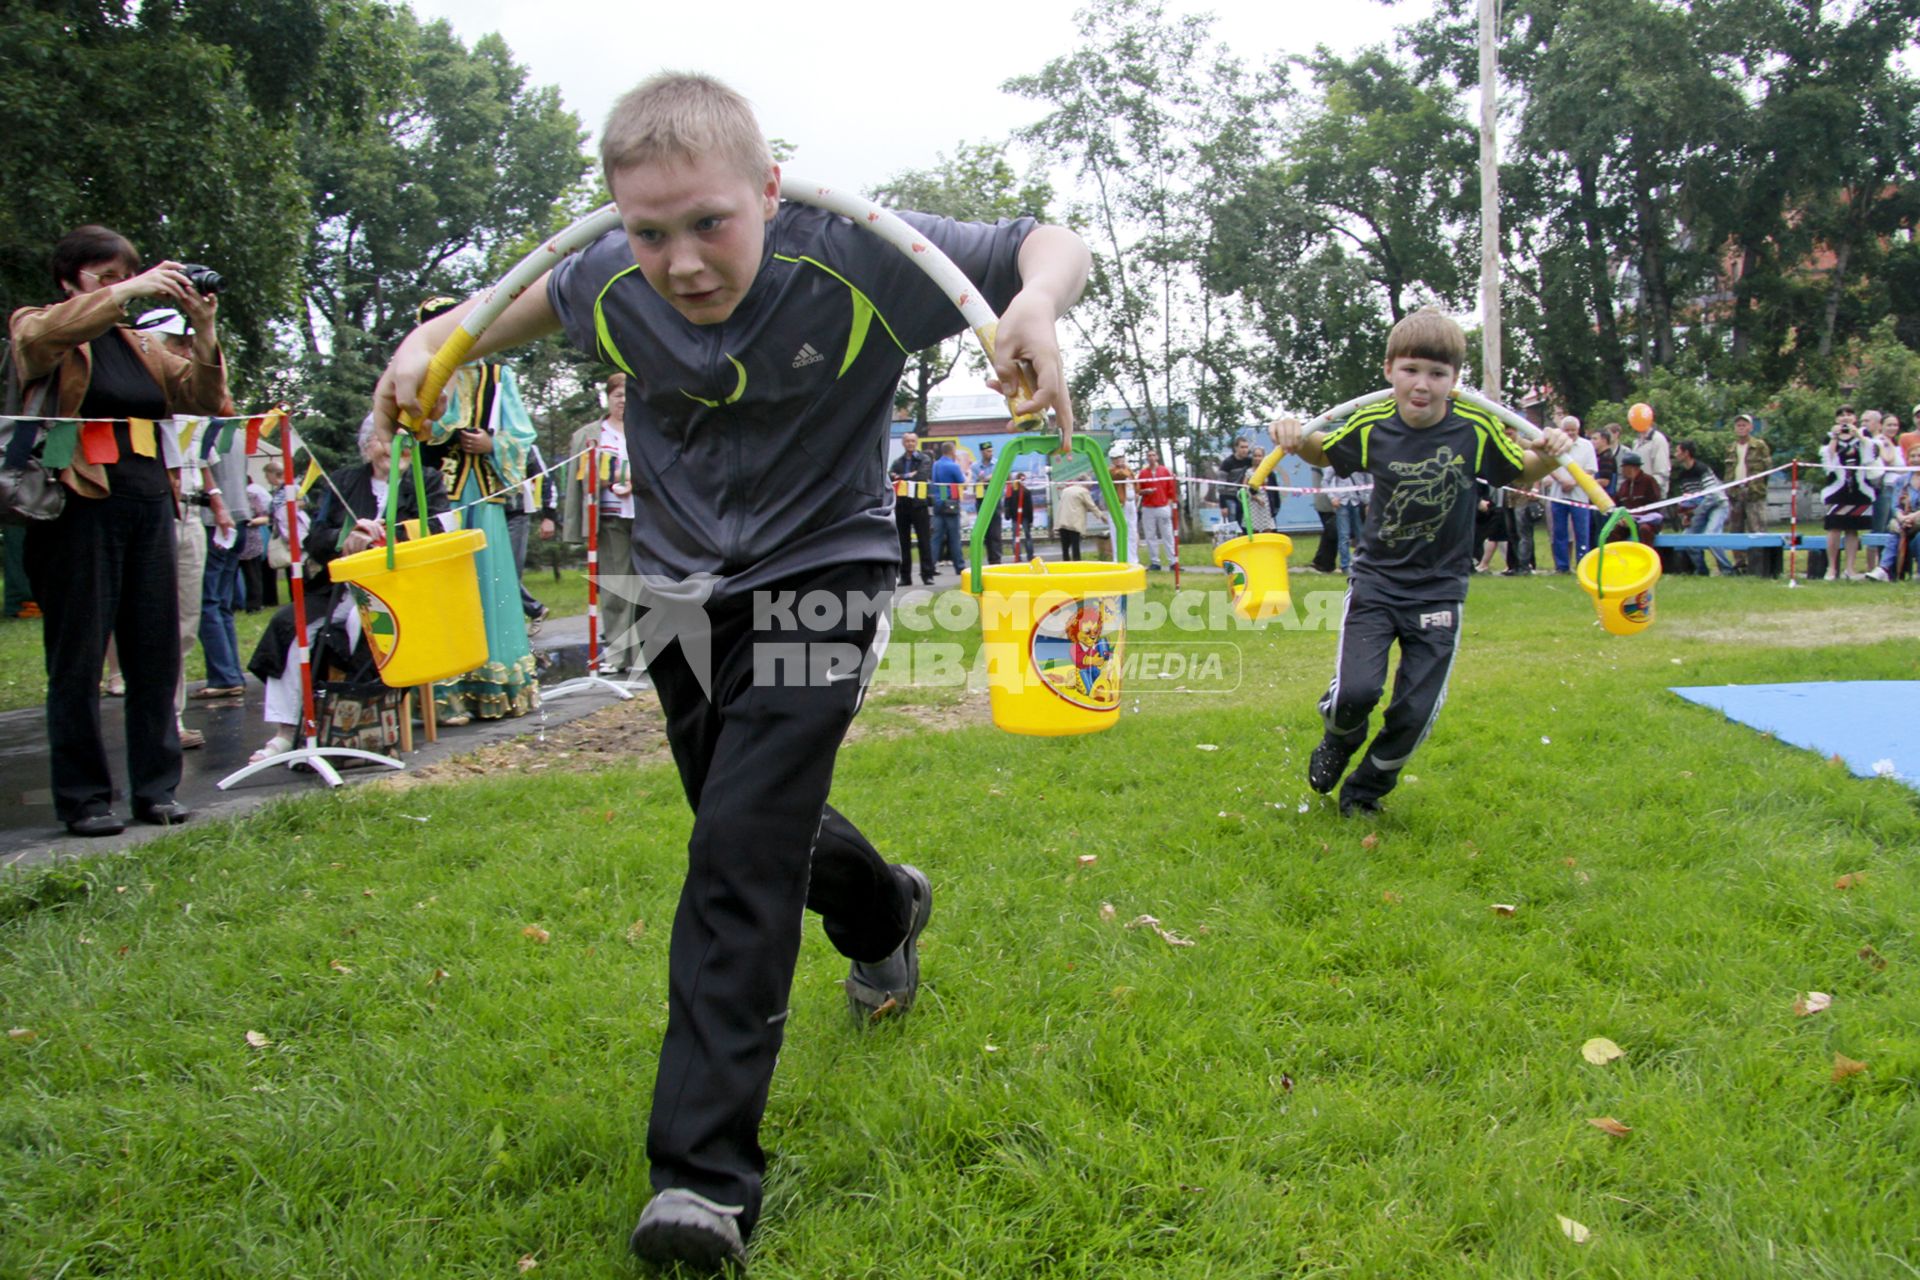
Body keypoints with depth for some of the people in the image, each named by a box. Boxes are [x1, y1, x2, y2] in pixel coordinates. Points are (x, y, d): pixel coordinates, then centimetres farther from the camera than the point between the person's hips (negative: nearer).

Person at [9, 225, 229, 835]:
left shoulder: (141, 344, 18)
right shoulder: (34, 327, 5)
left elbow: (203, 400, 11)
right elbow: (43, 333, -20)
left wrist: (203, 331, -3)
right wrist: (131, 292, -21)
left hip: (149, 504, 5)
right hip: (80, 505, -5)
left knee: (156, 652, 5)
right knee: (78, 658, -1)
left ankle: (156, 789, 13)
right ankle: (81, 798, 6)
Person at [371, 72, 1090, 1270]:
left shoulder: (859, 259, -24)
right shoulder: (611, 281, -12)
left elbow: (1058, 243, -16)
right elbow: (538, 296, 13)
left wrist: (1037, 304, -39)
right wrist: (440, 336, -6)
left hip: (817, 574, -5)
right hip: (682, 589, 5)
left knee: (742, 845, -17)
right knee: (757, 826, 19)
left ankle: (708, 1175, -10)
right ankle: (884, 912, 53)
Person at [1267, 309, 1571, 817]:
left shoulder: (1476, 429, -12)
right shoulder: (1372, 425, -8)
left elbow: (1523, 472, 5)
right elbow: (1323, 453, 12)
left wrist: (1548, 454, -17)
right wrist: (1296, 439, -10)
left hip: (1439, 590, 0)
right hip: (1376, 580, 0)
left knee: (1415, 713, 0)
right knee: (1355, 691, -17)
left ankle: (1365, 790, 28)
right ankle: (1341, 739, 20)